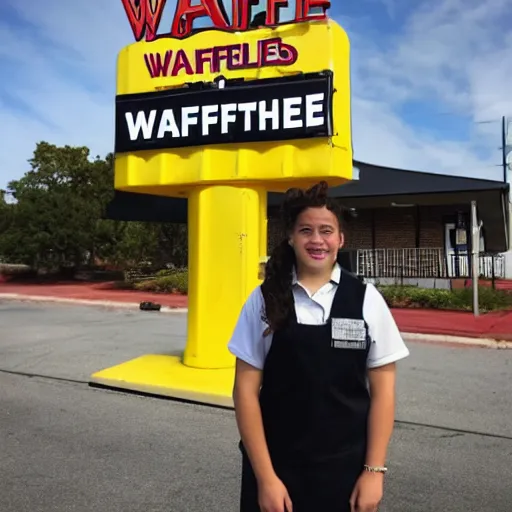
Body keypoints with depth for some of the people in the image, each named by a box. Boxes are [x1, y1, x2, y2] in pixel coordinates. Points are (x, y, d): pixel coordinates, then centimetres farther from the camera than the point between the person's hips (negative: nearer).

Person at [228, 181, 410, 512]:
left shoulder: (366, 299, -5)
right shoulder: (264, 300, -6)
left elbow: (382, 390, -1)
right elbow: (246, 389, -5)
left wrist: (375, 470, -4)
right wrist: (265, 476, -7)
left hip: (346, 469, 1)